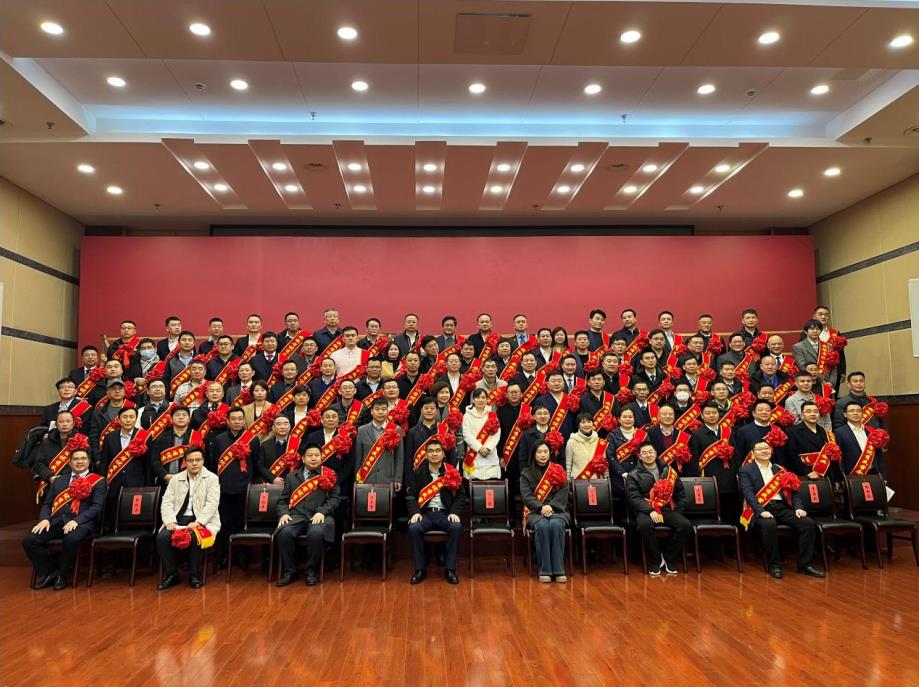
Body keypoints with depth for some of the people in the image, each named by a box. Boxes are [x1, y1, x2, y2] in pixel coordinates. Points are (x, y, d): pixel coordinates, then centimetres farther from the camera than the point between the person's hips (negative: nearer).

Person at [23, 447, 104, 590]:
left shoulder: (98, 481, 8)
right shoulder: (59, 481, 24)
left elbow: (97, 506, -3)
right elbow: (46, 504, 19)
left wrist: (76, 520, -17)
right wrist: (44, 519, -3)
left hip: (80, 522, -5)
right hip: (56, 521, 5)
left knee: (71, 539, -36)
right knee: (29, 540, -20)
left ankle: (63, 574, -7)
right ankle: (49, 572, 2)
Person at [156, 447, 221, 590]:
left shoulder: (212, 478, 3)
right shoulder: (176, 479, 15)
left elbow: (212, 503, -8)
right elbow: (167, 502, 6)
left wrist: (198, 522, -22)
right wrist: (170, 521, -12)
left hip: (201, 521, -3)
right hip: (179, 519, 4)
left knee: (194, 538, -33)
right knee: (162, 537, -24)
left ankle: (194, 575, -9)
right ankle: (172, 574, -4)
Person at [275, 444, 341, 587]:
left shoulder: (329, 476, 15)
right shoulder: (291, 477, 21)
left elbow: (334, 499, 6)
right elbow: (282, 500, 17)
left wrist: (322, 512, -10)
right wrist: (284, 513, -3)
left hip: (318, 516, -2)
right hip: (296, 516, 2)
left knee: (316, 533, -35)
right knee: (284, 533, -30)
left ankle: (311, 572, -14)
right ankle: (289, 571, -11)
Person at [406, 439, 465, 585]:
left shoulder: (453, 473, 8)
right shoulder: (418, 473, 10)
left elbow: (460, 496, 6)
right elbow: (411, 496, 4)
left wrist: (455, 512, -11)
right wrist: (415, 512, -14)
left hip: (445, 513, 0)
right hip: (426, 513, 0)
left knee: (456, 527, -32)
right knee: (413, 528, -31)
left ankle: (450, 569, -17)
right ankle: (420, 569, -14)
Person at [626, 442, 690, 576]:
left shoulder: (668, 471, 17)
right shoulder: (634, 475, 8)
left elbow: (680, 494, 22)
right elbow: (634, 498, -5)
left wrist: (678, 512, 8)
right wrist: (650, 511, -21)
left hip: (667, 510, 3)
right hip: (646, 511, -3)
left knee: (685, 525, -25)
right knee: (644, 525, -36)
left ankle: (669, 559, -5)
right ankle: (656, 560, -13)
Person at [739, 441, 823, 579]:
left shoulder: (779, 470, 21)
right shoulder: (746, 470, 6)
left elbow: (793, 491, 15)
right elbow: (748, 494, -8)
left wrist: (798, 507, -4)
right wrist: (761, 511, -23)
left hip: (782, 508, 5)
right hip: (761, 509, -5)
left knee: (808, 523, -17)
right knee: (769, 524, -36)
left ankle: (804, 564, -6)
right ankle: (774, 565, -19)